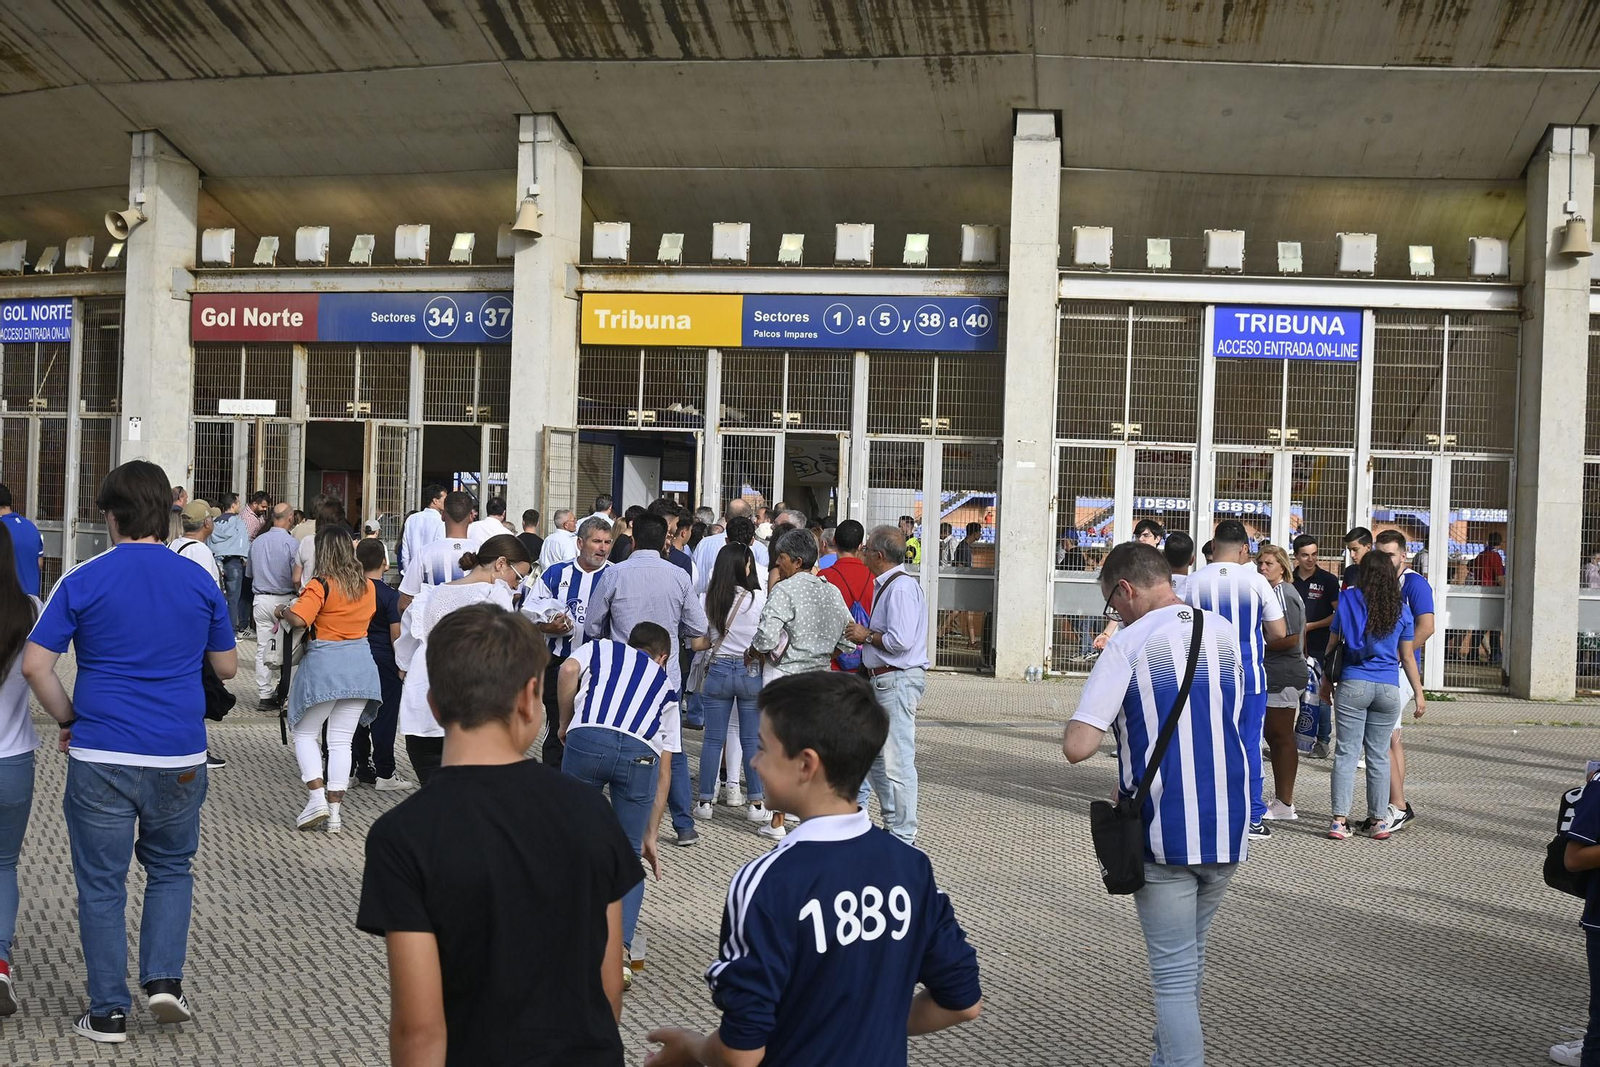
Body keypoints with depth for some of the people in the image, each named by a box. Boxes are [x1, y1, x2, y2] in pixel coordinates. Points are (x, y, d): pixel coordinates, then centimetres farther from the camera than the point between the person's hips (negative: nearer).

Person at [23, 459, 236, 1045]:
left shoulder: (83, 580, -5)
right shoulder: (200, 581, 1)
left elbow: (34, 665, -8)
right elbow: (227, 666, 10)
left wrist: (69, 719, 6)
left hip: (100, 756, -2)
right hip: (179, 757, 2)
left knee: (102, 884, 9)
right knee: (171, 870, 20)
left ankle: (108, 1012, 15)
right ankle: (164, 978, 6)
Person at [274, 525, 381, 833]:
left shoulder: (321, 585, -12)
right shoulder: (367, 586, 6)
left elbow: (298, 619, -23)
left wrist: (282, 611, -3)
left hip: (325, 662, -5)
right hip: (360, 662, 5)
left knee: (305, 733, 12)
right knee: (342, 740, 7)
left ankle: (317, 797, -1)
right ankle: (335, 811, 7)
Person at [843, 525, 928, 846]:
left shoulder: (901, 587, -16)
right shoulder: (885, 585, 16)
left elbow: (900, 640, -25)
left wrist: (866, 636, -11)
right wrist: (865, 633, 8)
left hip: (898, 681, -11)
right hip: (883, 680, 11)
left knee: (897, 760, -6)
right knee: (874, 754, 17)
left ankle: (903, 835, 1)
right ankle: (892, 823, 27)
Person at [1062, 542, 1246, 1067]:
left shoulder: (1129, 643, -13)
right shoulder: (1226, 632, 5)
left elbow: (1078, 746, -20)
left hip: (1164, 835, -6)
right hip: (1229, 830, 6)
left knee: (1173, 973, 4)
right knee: (1190, 959, 23)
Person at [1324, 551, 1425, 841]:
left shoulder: (1348, 599, 0)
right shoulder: (1400, 608, 4)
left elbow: (1333, 644, 5)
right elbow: (1408, 656, 7)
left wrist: (1326, 678, 16)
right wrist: (1419, 692, 15)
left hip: (1352, 684, -2)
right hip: (1388, 688, 2)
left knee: (1346, 752, 0)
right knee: (1379, 755, 9)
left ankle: (1340, 818, -4)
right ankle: (1379, 820, 13)